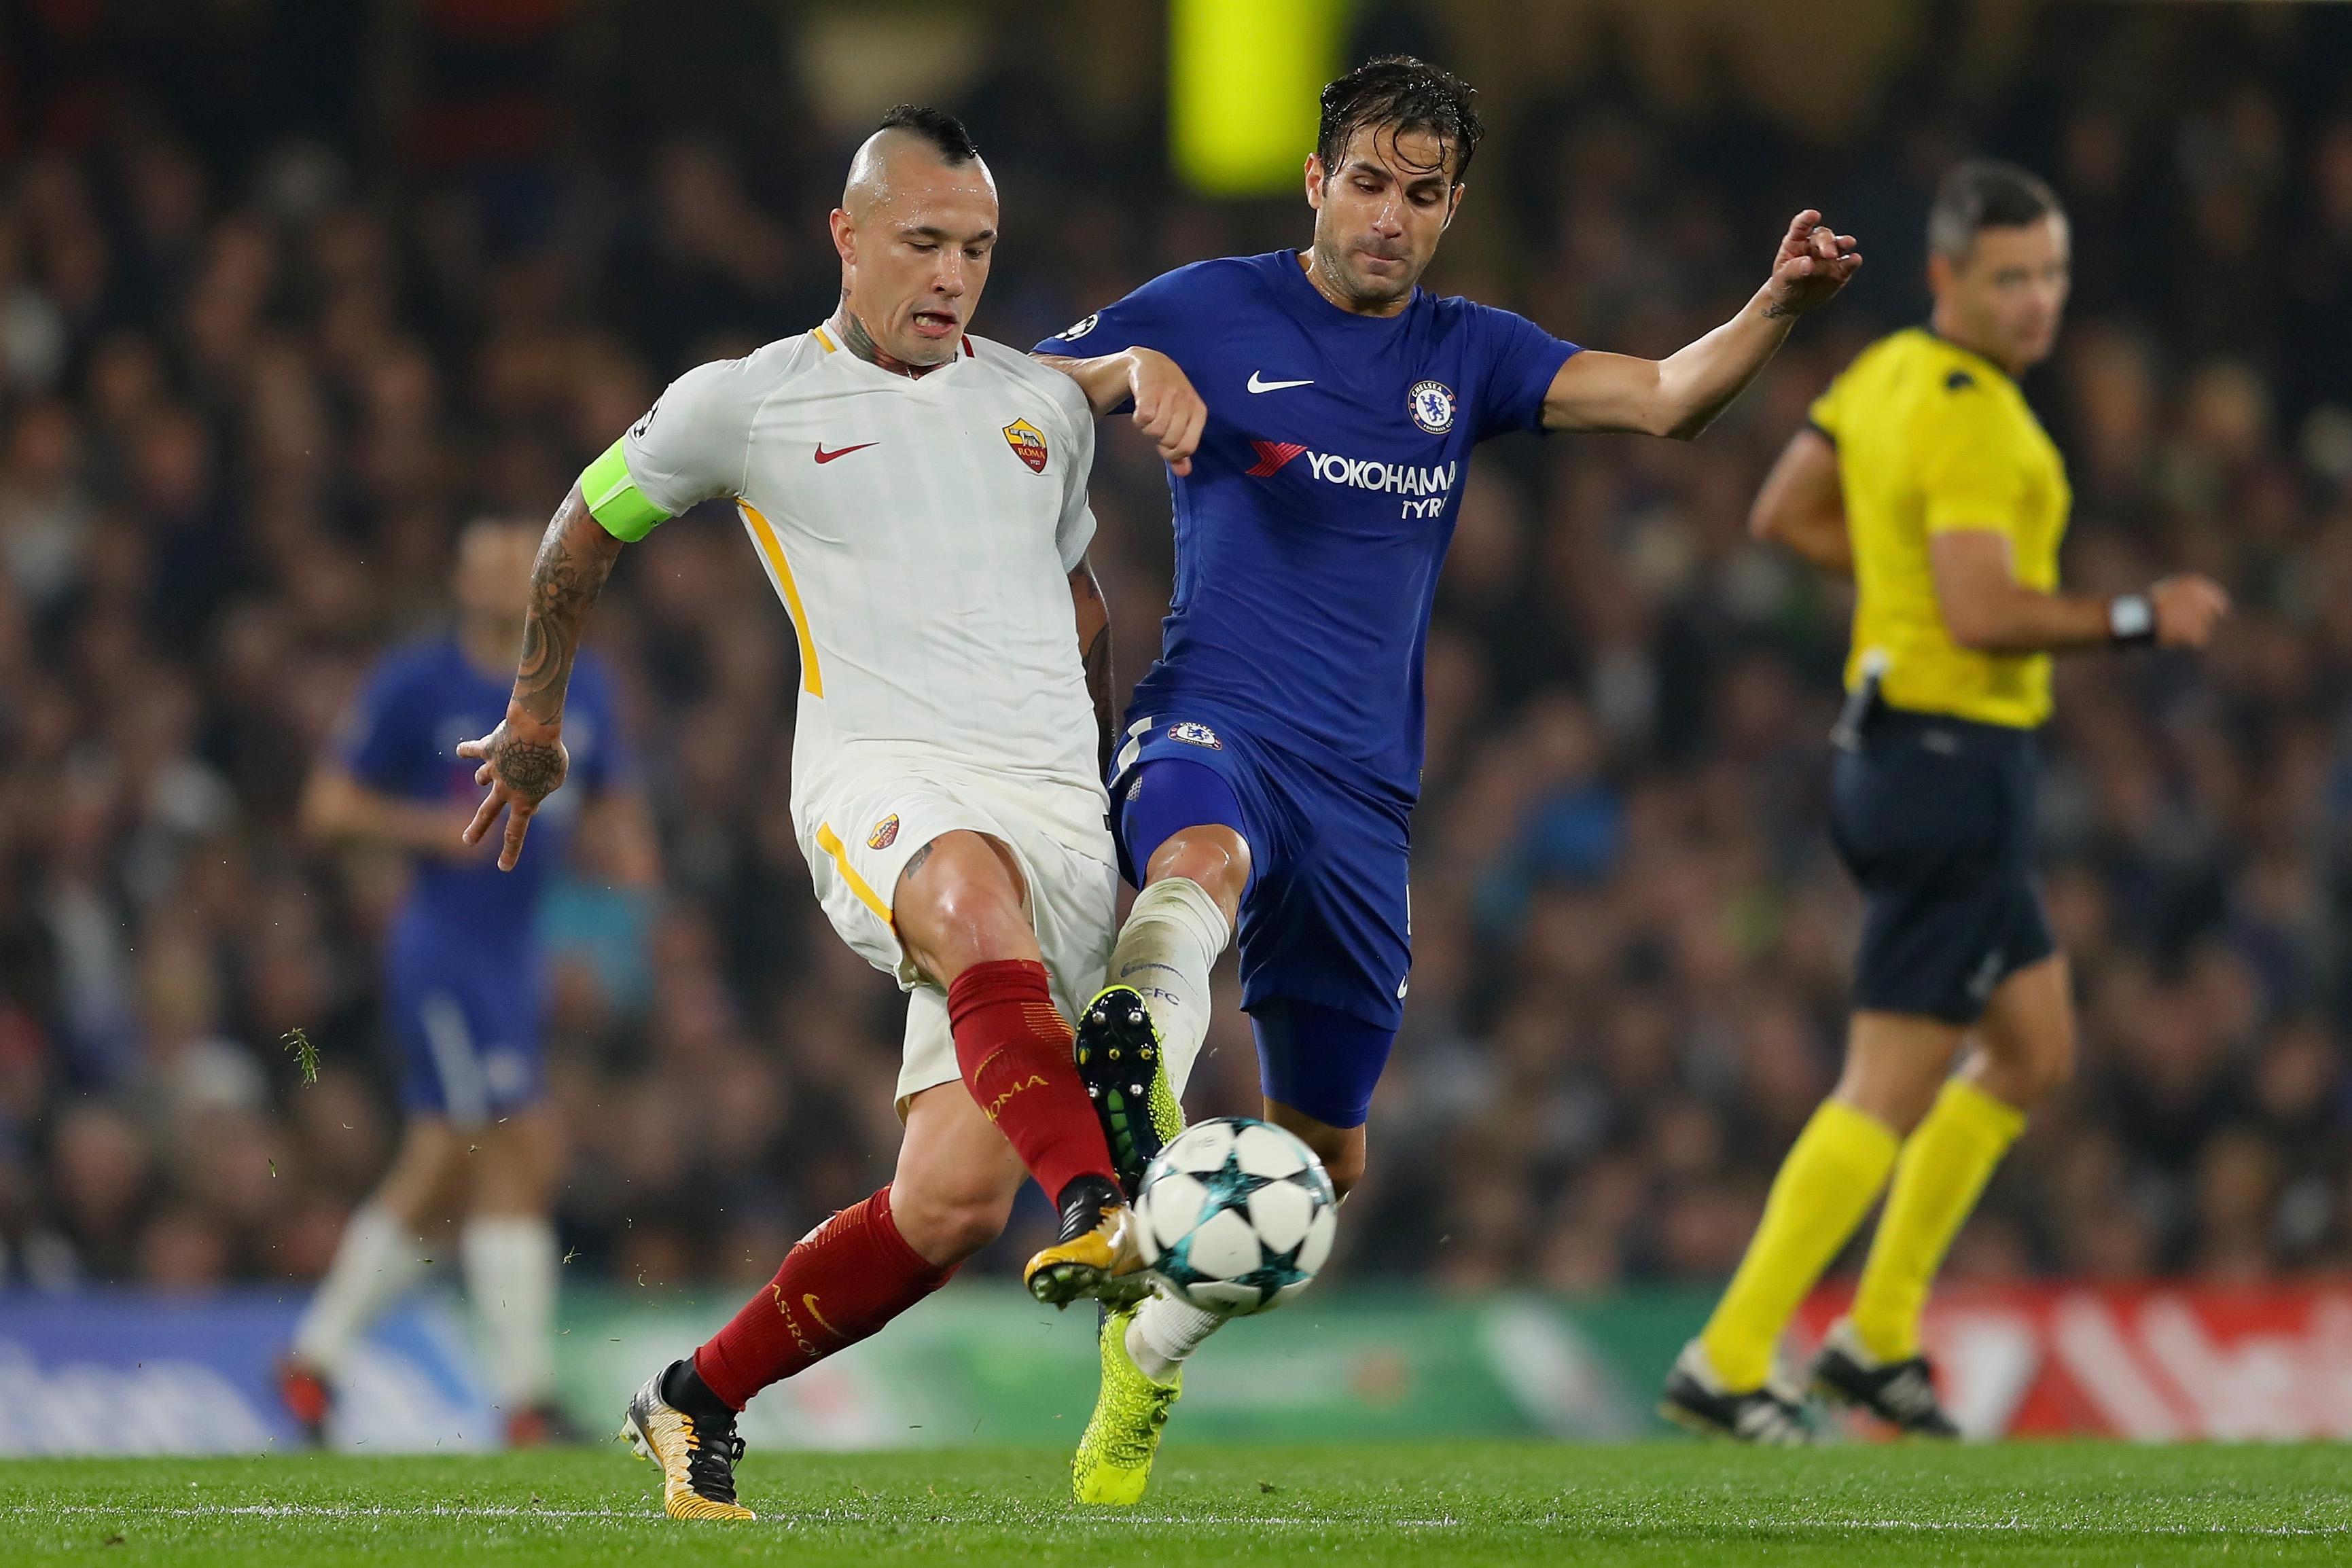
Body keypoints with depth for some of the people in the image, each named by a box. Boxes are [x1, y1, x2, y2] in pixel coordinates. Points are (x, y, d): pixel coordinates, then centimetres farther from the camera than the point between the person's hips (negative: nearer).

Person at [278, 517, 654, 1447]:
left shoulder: (579, 689, 10)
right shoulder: (417, 686, -7)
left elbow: (610, 803, 21)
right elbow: (327, 808, -4)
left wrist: (627, 846, -2)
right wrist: (435, 827, -18)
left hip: (513, 950, 7)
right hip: (444, 944, -7)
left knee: (437, 1175, 11)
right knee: (513, 1157, -12)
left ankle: (314, 1360, 25)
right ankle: (525, 1399, -10)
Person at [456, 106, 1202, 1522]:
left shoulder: (1045, 405, 19)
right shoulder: (746, 405, 8)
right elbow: (588, 529, 24)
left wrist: (1112, 784, 40)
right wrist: (536, 716, 32)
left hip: (1060, 818, 4)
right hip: (883, 781, -4)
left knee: (954, 1205, -9)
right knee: (976, 888, -43)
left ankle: (700, 1403, 11)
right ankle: (1097, 1206, -61)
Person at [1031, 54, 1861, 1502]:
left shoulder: (1466, 355, 14)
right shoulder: (1210, 314, 4)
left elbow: (1665, 399, 4)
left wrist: (1779, 308, -14)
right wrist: (1126, 377, -16)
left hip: (1364, 794, 5)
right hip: (1215, 728, -5)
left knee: (1327, 1155, 12)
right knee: (1200, 868, -43)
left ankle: (1147, 1347, 36)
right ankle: (1132, 1078, -73)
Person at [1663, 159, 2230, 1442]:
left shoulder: (1889, 372, 9)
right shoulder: (1970, 417, -20)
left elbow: (1782, 515, 20)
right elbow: (1983, 617, -28)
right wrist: (2141, 619, -19)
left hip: (1897, 749, 10)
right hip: (1953, 767, -10)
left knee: (2035, 1053, 19)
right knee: (1891, 1092, -5)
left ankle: (1879, 1336, 21)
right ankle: (1728, 1363, -4)